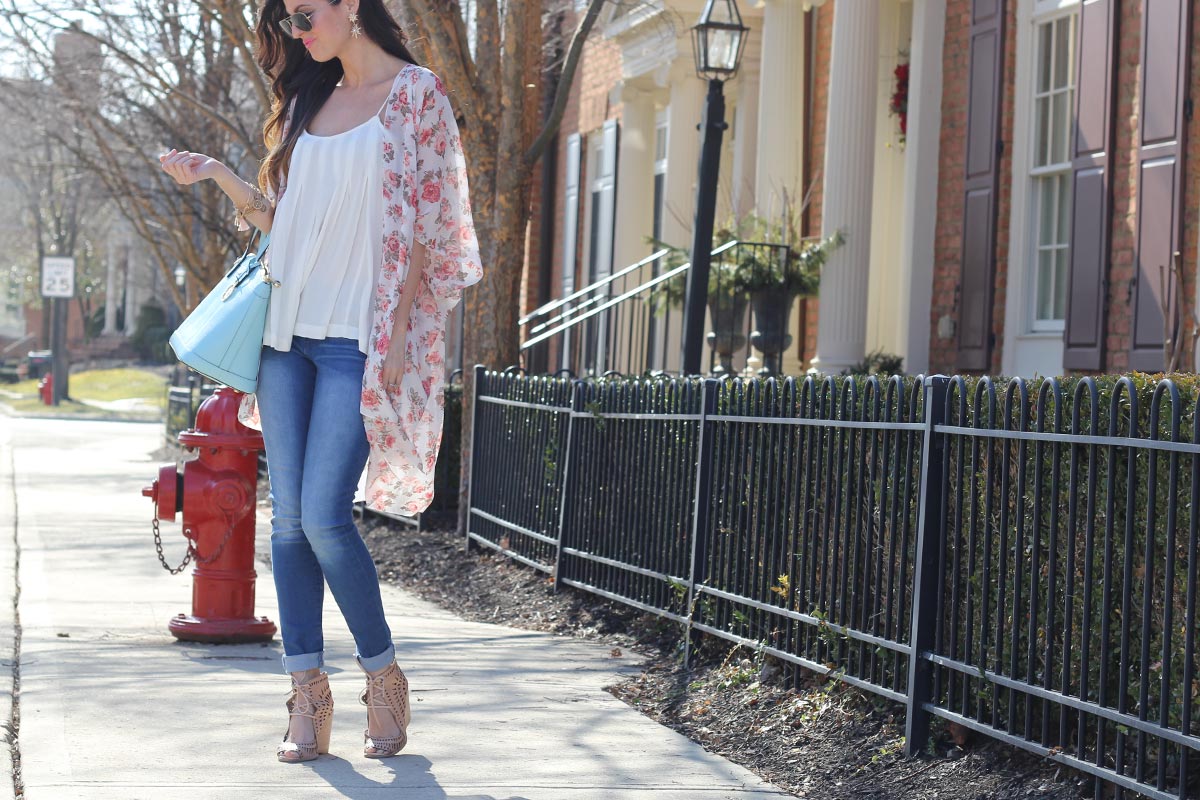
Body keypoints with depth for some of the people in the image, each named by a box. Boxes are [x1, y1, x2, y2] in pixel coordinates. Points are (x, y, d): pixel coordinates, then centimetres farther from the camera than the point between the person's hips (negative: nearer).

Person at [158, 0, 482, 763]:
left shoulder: (416, 92, -2)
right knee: (289, 518, 2)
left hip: (359, 337, -6)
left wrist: (397, 336, -11)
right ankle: (309, 695, 7)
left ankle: (384, 676, 5)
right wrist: (217, 174, 5)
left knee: (325, 516, -13)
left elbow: (425, 223, -6)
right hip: (289, 331, 6)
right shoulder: (310, 104, 16)